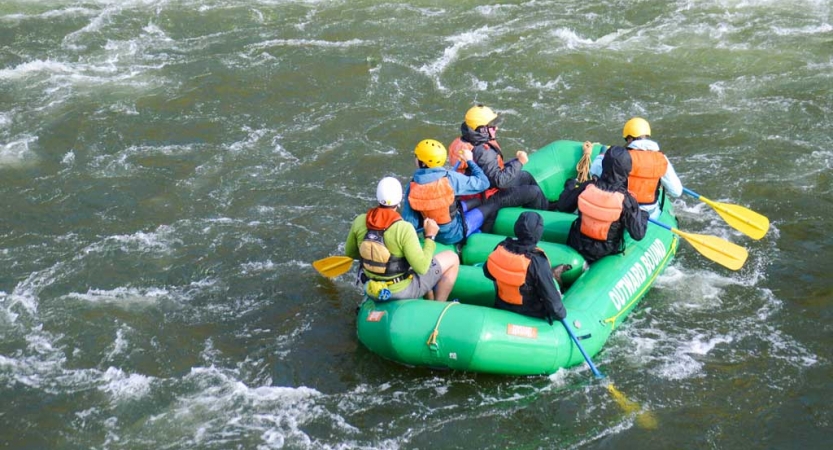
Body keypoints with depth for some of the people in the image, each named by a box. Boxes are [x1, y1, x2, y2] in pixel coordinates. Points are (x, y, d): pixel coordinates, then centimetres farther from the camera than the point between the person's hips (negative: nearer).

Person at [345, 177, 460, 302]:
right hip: (402, 291, -6)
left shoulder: (360, 221, -13)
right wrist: (430, 236, -14)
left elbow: (350, 253, 2)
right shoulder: (404, 229, -28)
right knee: (452, 258, 9)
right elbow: (421, 268, -26)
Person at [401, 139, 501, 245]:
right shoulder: (451, 178, -25)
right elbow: (483, 183, -14)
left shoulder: (412, 187, -17)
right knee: (492, 205, 17)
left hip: (431, 233, 5)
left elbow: (409, 221, -14)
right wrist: (470, 161, 1)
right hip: (454, 234, -5)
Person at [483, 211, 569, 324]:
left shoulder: (501, 247, -19)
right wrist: (560, 313, -6)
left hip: (502, 307, 5)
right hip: (530, 316, -5)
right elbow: (550, 295, -26)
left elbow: (488, 272, 2)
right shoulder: (538, 262, -35)